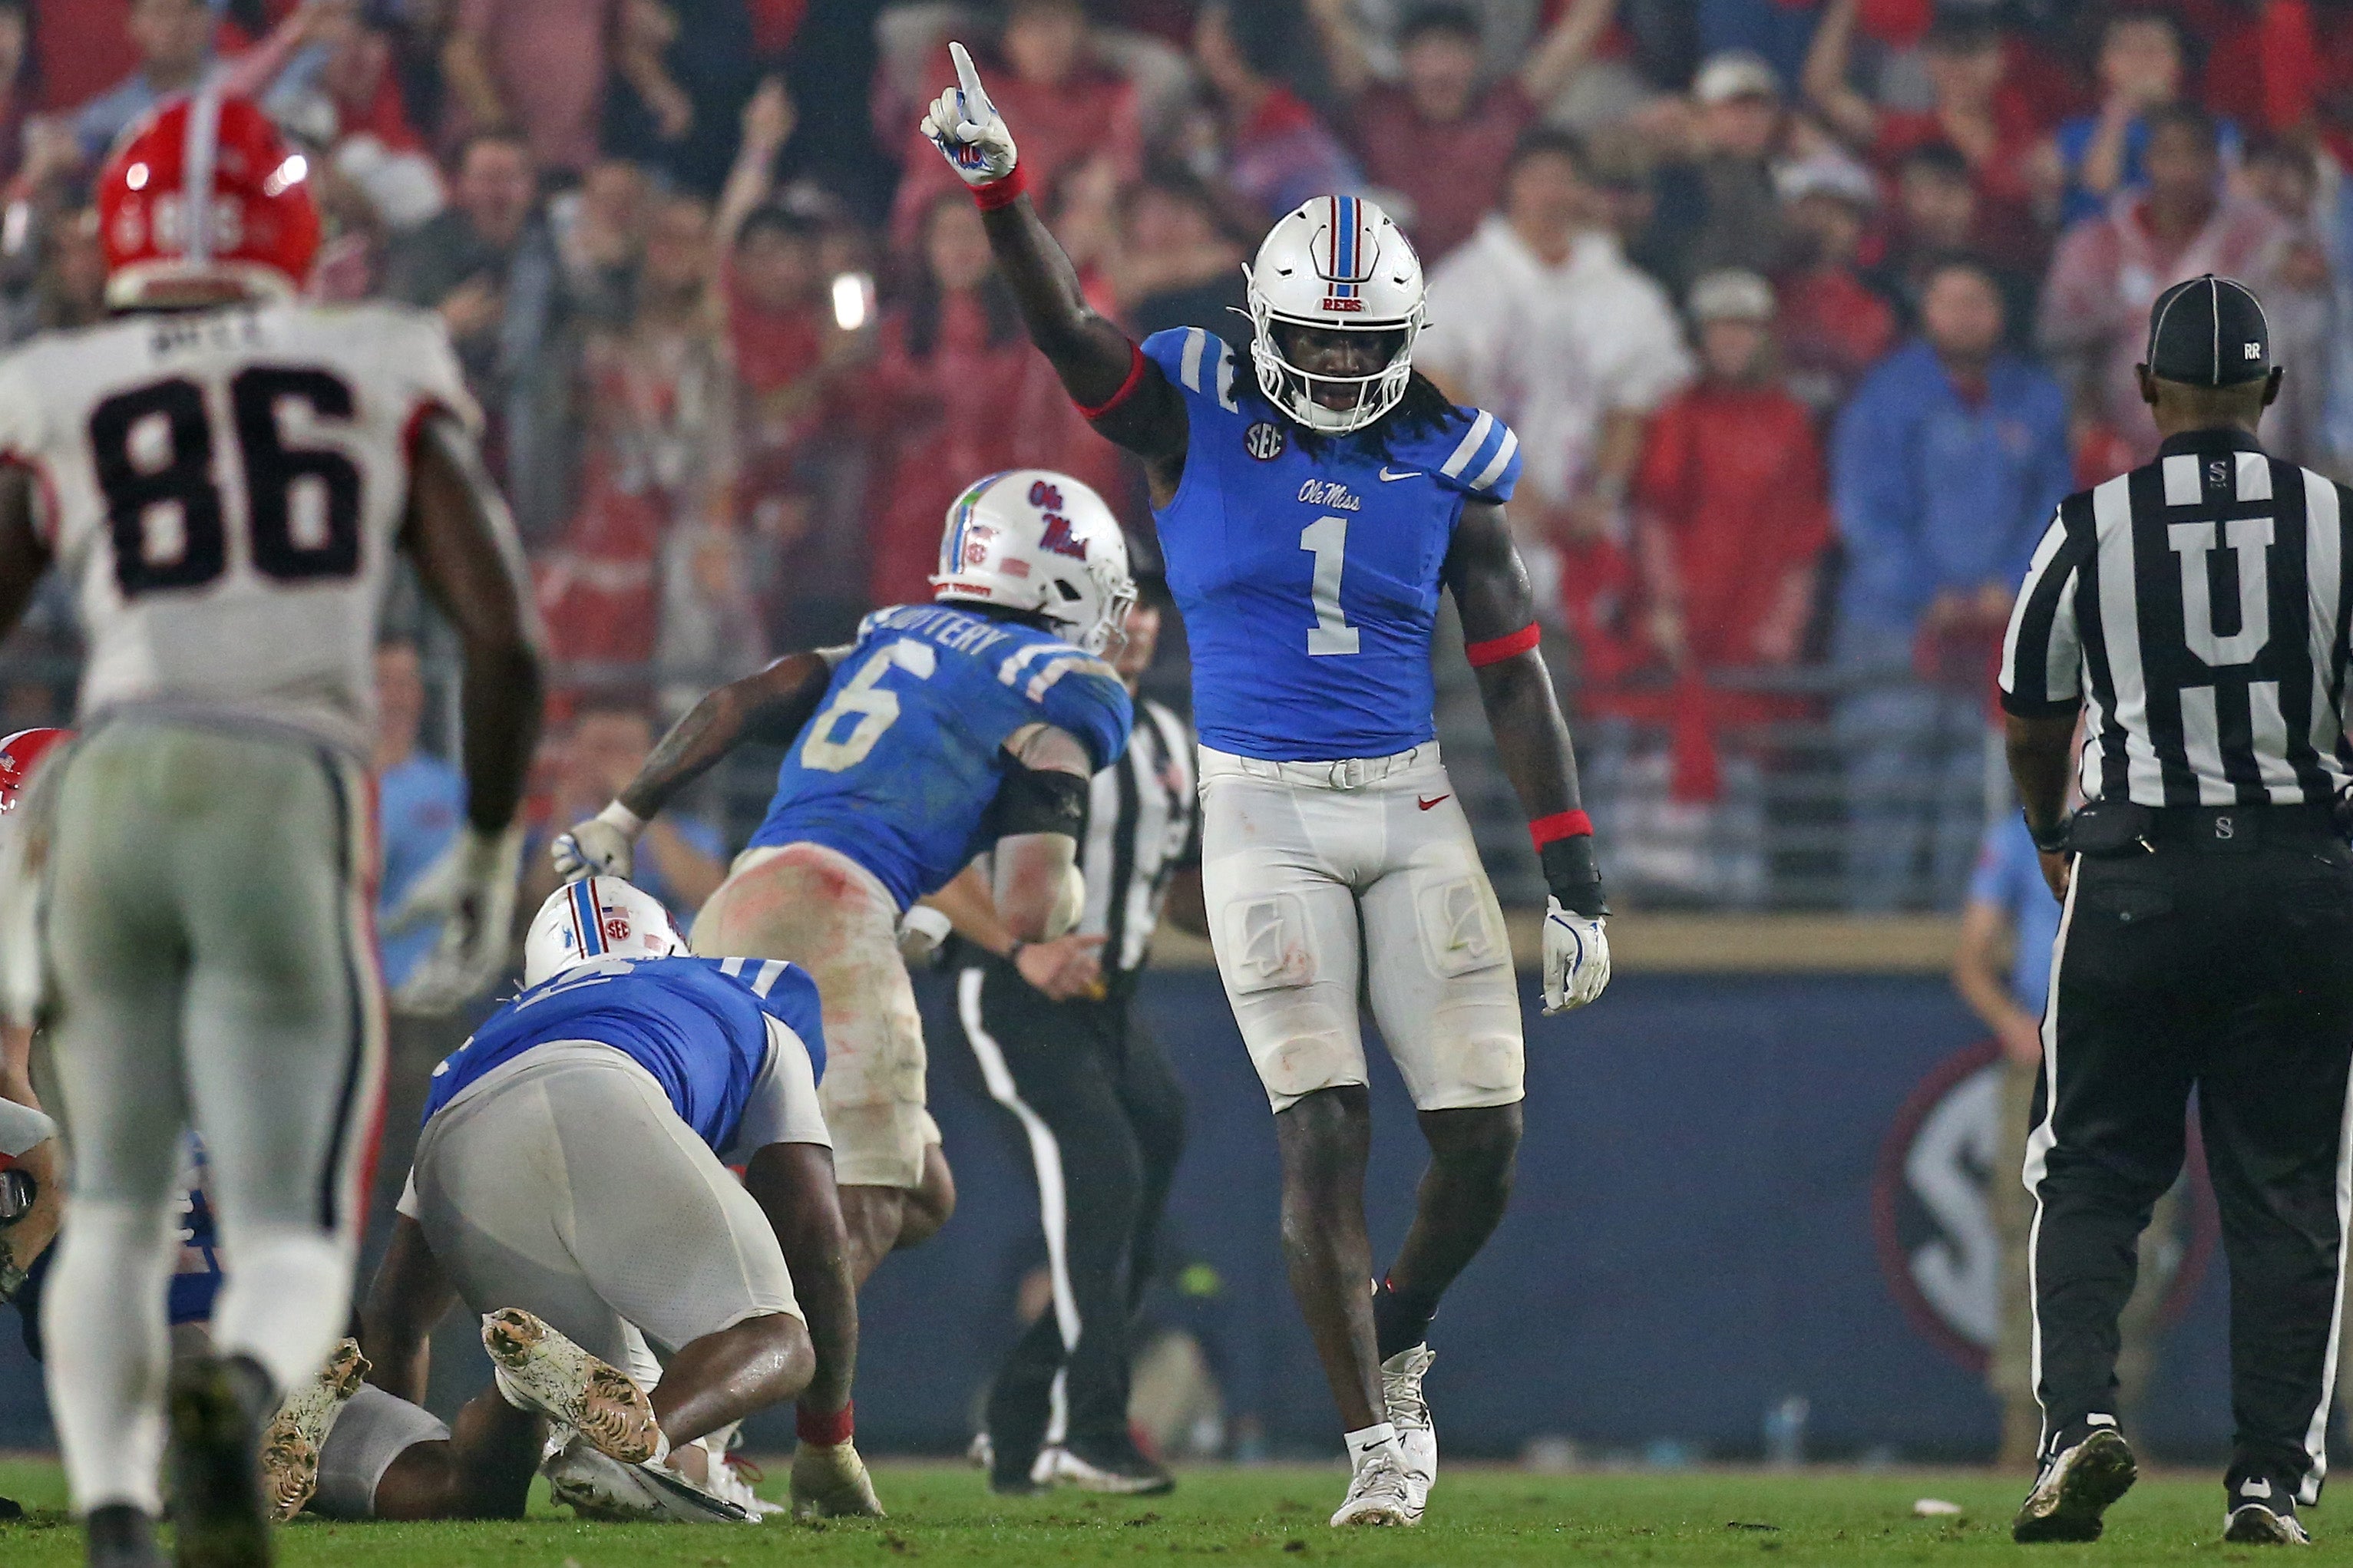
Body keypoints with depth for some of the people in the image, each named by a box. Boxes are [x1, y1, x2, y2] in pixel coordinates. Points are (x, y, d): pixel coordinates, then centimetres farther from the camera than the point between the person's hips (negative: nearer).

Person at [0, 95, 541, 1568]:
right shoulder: (385, 383, 11)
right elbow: (505, 641, 4)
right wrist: (491, 850, 18)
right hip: (289, 810, -1)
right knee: (293, 1252, 1)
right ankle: (236, 1390, -35)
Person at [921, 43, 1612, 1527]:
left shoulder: (1446, 463, 1)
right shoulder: (1199, 418, -2)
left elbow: (1516, 675, 4)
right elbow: (1065, 330, -18)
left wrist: (1576, 882, 2)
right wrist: (996, 179, -35)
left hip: (1413, 807, 2)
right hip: (1263, 817, -2)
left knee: (1484, 1139, -2)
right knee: (1324, 1131, -9)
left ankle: (1396, 1342, 27)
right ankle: (1375, 1441, 0)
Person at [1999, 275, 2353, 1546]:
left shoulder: (2091, 531, -2)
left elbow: (2031, 717, 11)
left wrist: (2052, 836, 30)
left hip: (2136, 879, -1)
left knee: (2093, 1172, 7)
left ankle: (2080, 1413, -12)